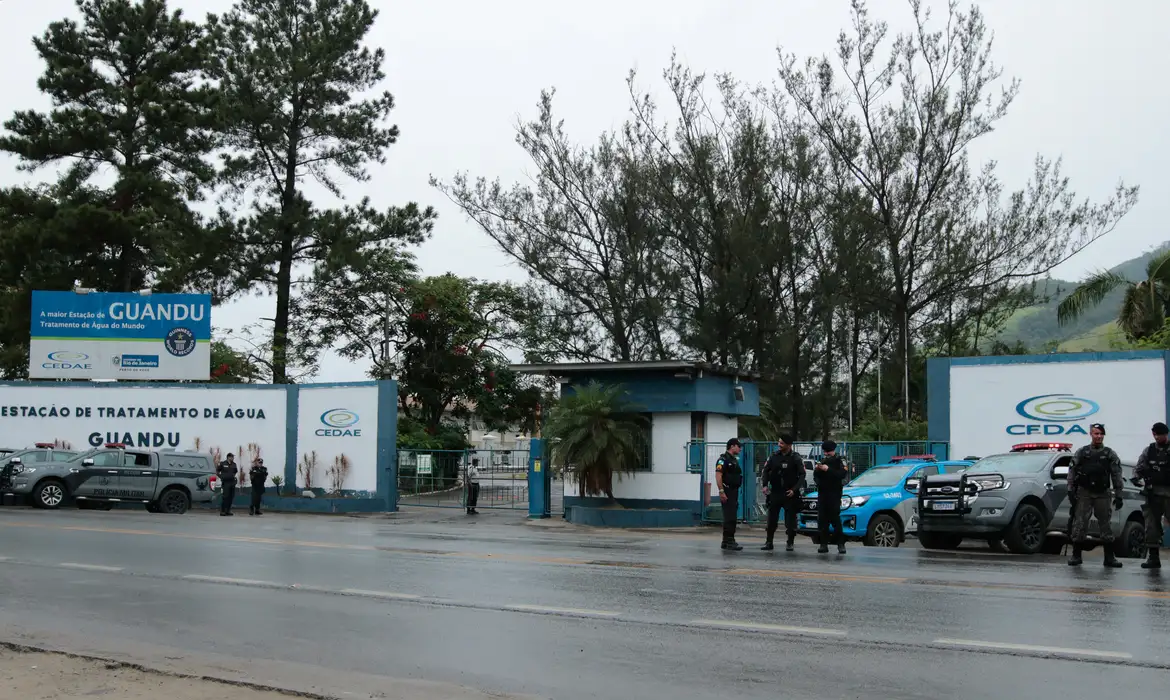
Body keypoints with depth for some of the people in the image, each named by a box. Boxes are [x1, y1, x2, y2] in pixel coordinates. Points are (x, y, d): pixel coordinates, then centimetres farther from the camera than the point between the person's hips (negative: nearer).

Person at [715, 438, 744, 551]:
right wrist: (721, 491, -25)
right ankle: (729, 541, -11)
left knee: (732, 518, 11)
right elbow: (718, 476, -19)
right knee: (730, 518, -11)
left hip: (734, 493, 10)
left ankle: (726, 542, 16)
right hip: (727, 493, -10)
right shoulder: (723, 460, -11)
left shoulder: (734, 460, 18)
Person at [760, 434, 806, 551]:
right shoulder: (774, 456, 4)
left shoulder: (796, 458, -5)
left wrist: (795, 490, -16)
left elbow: (802, 475, -6)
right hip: (775, 492, 3)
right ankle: (769, 542, 10)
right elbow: (766, 470, 9)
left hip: (790, 493, -3)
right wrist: (765, 485, -5)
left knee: (790, 519, 1)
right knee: (771, 519, 3)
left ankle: (790, 543, 11)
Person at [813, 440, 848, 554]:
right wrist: (817, 469, -2)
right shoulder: (823, 461, 20)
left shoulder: (840, 461, 2)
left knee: (835, 519, -11)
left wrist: (828, 470, -21)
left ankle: (841, 544, -7)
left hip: (834, 494, -5)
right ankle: (824, 544, 2)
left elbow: (842, 474, -15)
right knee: (822, 520, 0)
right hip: (822, 493, 5)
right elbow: (815, 476, 19)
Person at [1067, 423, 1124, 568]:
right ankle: (1076, 555, 5)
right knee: (1079, 524, -3)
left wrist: (1118, 495, -2)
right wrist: (1071, 491, -2)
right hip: (1083, 493, 0)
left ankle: (1109, 557, 7)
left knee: (1106, 524, 1)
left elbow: (1116, 476, 4)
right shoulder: (1081, 452, 7)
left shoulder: (1110, 454, 7)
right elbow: (1072, 472, 6)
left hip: (1102, 494, 0)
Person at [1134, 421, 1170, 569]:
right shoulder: (1149, 451, 13)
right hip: (1153, 493, 4)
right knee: (1151, 525, 4)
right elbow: (1138, 467, 14)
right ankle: (1153, 557, 10)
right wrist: (1137, 478, -5)